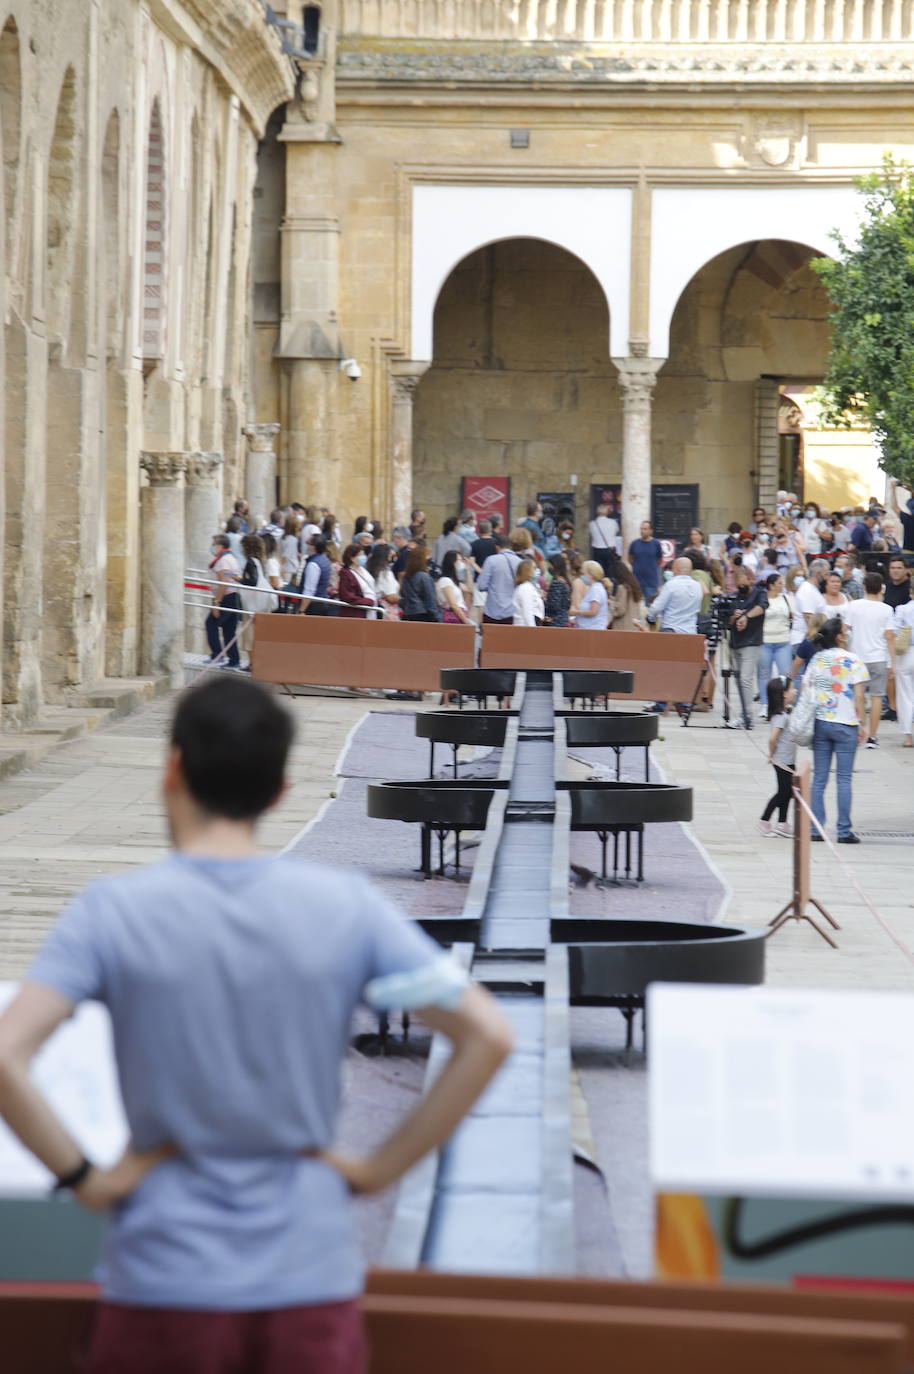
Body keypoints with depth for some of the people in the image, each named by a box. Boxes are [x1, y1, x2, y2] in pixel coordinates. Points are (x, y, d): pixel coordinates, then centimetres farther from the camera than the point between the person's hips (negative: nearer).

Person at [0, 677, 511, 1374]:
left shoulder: (113, 910, -7)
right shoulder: (346, 904, -2)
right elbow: (488, 1037, -5)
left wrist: (85, 1178, -7)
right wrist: (382, 1167, 0)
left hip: (165, 1291, -1)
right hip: (312, 1284, 1)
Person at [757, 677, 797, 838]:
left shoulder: (783, 714, 9)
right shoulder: (781, 716, -21)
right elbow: (772, 738, -28)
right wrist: (772, 755, -15)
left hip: (789, 761, 9)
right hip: (783, 761, -9)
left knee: (787, 792, 13)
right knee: (783, 792, -2)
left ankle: (782, 824, 19)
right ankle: (764, 821, 7)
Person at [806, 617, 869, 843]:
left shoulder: (816, 660, 4)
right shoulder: (853, 661, -7)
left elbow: (805, 691, 5)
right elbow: (859, 697, -9)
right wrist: (862, 724, -2)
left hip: (820, 723, 4)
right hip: (845, 725, -4)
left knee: (819, 778, 7)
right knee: (844, 779, 1)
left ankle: (816, 829, 6)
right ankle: (844, 831, 1)